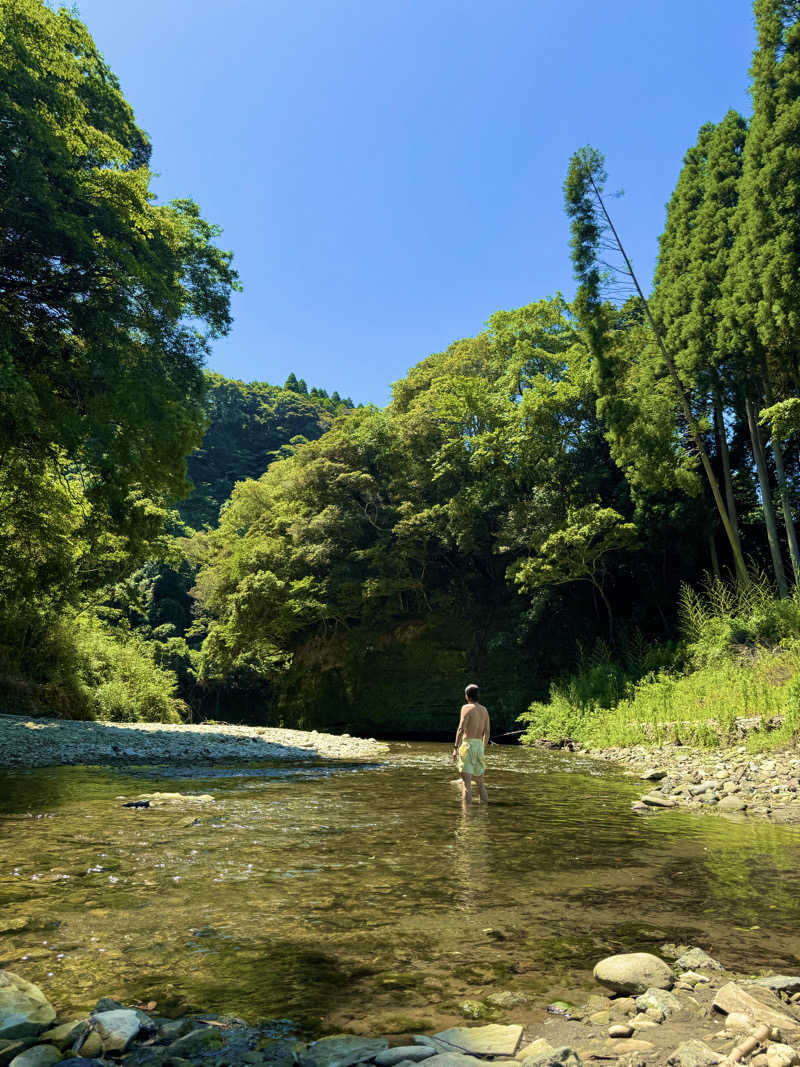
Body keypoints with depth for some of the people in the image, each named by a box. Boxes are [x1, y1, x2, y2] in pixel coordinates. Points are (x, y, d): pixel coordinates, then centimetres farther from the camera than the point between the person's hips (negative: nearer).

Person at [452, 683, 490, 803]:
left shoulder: (467, 708, -5)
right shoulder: (484, 710, 14)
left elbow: (461, 729, -16)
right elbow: (487, 733, 16)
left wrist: (456, 747, -18)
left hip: (467, 745, -6)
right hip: (479, 745, 6)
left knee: (467, 782, -7)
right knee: (480, 782, 16)